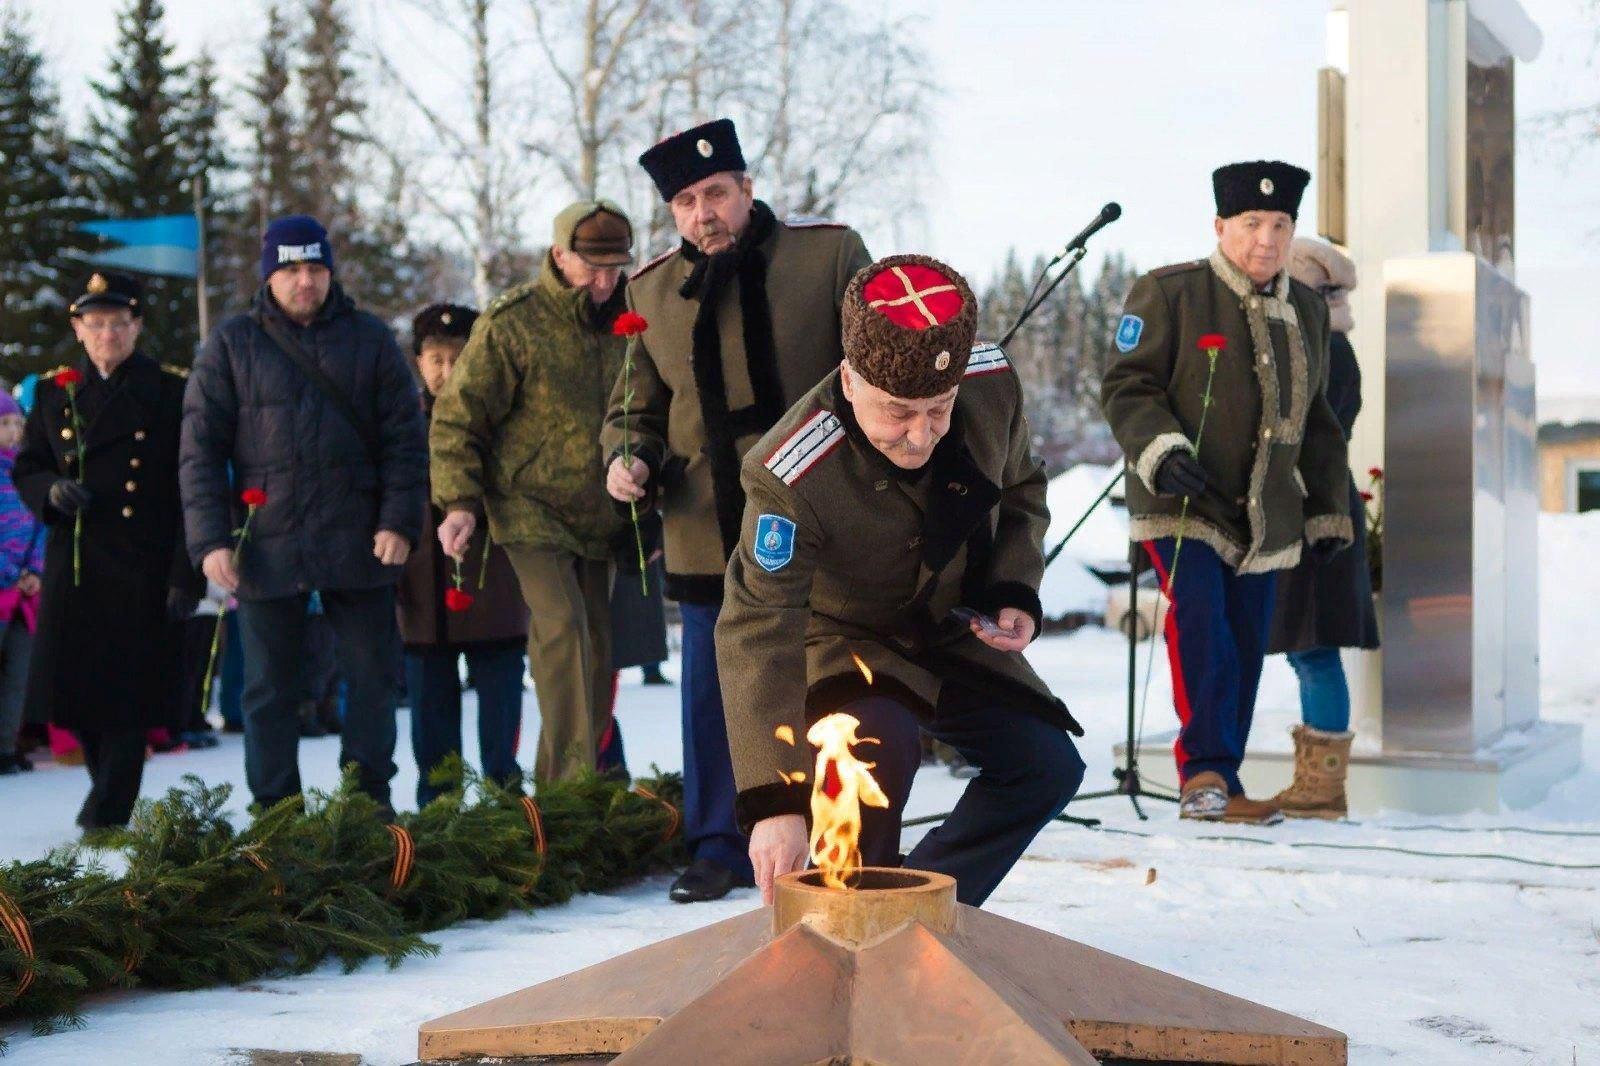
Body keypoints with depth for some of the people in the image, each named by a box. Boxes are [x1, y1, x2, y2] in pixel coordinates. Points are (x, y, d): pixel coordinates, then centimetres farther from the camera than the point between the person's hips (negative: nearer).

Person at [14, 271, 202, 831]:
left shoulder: (171, 392, 0)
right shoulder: (55, 392, 11)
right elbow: (25, 470, 17)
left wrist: (187, 575, -10)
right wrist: (51, 491, -8)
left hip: (143, 570, -3)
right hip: (72, 568, 4)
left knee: (128, 699, -4)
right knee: (74, 692, 7)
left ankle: (109, 811, 5)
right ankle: (108, 784, 30)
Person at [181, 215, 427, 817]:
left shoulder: (369, 339, 8)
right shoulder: (232, 346, 5)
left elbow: (404, 438, 5)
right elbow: (200, 449, 2)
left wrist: (399, 520, -7)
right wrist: (210, 540, -7)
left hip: (358, 543, 1)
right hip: (266, 546, -1)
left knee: (373, 676, 6)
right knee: (269, 688, 5)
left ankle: (370, 798, 20)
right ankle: (275, 813, 14)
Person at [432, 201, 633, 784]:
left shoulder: (620, 322, 8)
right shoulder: (512, 322, -9)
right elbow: (457, 415, -8)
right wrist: (459, 502, -17)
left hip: (599, 517, 6)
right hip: (532, 510, -6)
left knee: (595, 648, 7)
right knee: (561, 628, -19)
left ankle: (555, 781, 18)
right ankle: (572, 780, -18)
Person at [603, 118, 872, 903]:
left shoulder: (829, 256, -2)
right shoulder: (652, 292, 7)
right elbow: (635, 407, 19)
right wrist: (628, 457, -2)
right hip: (706, 537, 3)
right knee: (712, 698, 7)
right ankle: (720, 846, 22)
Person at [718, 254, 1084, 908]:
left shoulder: (994, 387, -22)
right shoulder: (791, 477, -38)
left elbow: (1021, 495, 2)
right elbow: (757, 631, -39)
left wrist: (1016, 595, -14)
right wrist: (774, 803, -45)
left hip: (956, 635, 6)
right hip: (842, 643, -6)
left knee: (1047, 766, 1)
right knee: (880, 750, -33)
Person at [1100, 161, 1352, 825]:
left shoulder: (1307, 312, 14)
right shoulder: (1169, 295, -5)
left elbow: (1315, 421, 23)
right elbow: (1126, 387, -7)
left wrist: (1328, 511, 22)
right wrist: (1160, 452, -24)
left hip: (1264, 518, 6)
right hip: (1183, 507, -5)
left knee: (1244, 651, 6)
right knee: (1199, 622, -23)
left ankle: (1220, 789, 16)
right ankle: (1204, 770, -15)